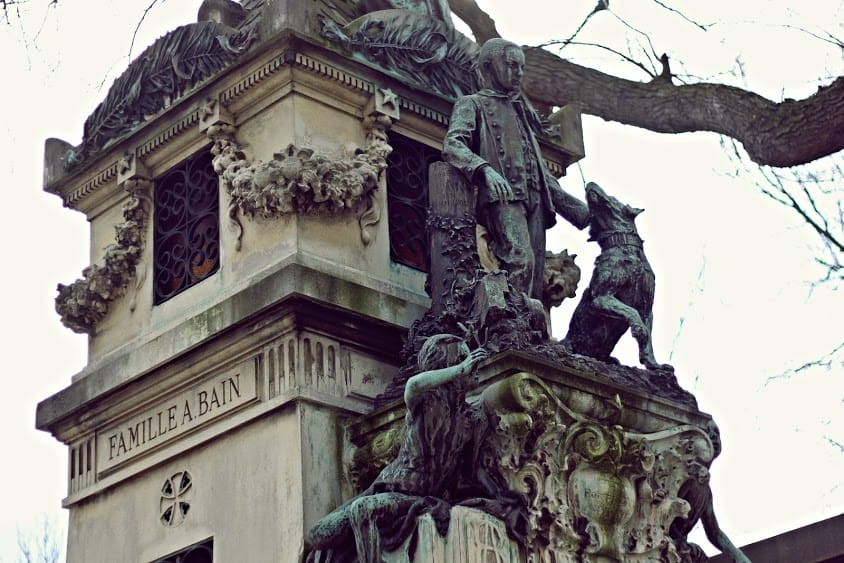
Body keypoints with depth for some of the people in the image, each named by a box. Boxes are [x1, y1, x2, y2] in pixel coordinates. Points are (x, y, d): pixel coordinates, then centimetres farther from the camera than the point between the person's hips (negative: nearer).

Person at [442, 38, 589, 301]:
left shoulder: (521, 111, 35)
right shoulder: (472, 104, 13)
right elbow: (453, 145, -7)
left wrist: (574, 206, 26)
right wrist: (485, 170, -26)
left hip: (533, 198, 7)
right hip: (502, 196, -7)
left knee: (535, 273, -7)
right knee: (521, 260, -29)